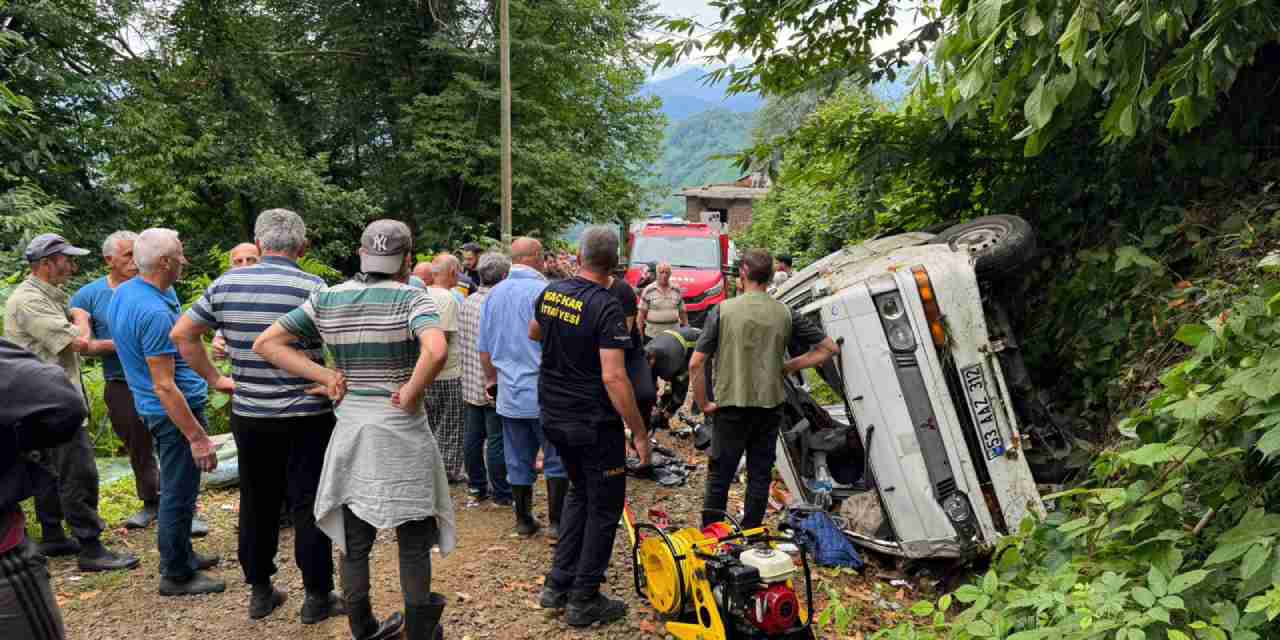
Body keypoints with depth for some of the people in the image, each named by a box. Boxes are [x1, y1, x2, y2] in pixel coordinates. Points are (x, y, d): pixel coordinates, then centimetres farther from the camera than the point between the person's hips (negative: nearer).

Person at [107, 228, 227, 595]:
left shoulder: (123, 293, 5)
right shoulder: (154, 312, -26)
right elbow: (164, 387, -26)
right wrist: (198, 438, -23)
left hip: (153, 409, 10)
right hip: (176, 410, -10)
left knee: (176, 489, 22)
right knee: (179, 494, 2)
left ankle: (180, 555, 36)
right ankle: (176, 575, 15)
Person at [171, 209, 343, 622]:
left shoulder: (225, 284, 1)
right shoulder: (313, 288, -12)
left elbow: (182, 334, 7)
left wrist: (213, 378, 11)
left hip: (248, 415, 4)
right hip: (307, 415, -4)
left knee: (256, 503, 17)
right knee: (309, 505, 5)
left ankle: (259, 591, 28)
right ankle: (317, 596, 14)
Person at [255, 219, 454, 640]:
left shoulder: (326, 300, 1)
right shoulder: (411, 298, -14)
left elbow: (265, 344, 2)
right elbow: (436, 351, -33)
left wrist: (325, 375, -2)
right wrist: (411, 395, -18)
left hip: (349, 428, 4)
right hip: (401, 431, -4)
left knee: (353, 541, 17)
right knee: (413, 542, 12)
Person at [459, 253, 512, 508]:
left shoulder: (466, 303, 6)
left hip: (470, 383, 8)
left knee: (473, 437, 15)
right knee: (497, 441, 1)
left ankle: (476, 487, 27)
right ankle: (502, 494, 10)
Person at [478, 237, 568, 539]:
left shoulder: (494, 294, 8)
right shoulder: (542, 290, -13)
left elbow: (484, 348, 14)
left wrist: (493, 378, 28)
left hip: (509, 393, 6)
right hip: (543, 393, -6)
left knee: (518, 463, 14)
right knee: (556, 461, 6)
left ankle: (524, 520, 23)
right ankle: (556, 522, 9)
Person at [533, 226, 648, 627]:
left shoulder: (551, 293, 0)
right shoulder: (606, 308, -20)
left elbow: (534, 333, 21)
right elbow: (613, 377, -26)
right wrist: (639, 433, -19)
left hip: (554, 415, 7)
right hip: (594, 424, -7)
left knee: (580, 492, 24)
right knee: (605, 506, 9)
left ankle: (558, 585, 27)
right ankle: (584, 600, 16)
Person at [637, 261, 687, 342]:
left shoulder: (677, 291, 8)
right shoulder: (648, 290, 0)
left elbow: (682, 312, 13)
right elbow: (642, 313, 0)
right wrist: (640, 332, -4)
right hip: (652, 335, -2)